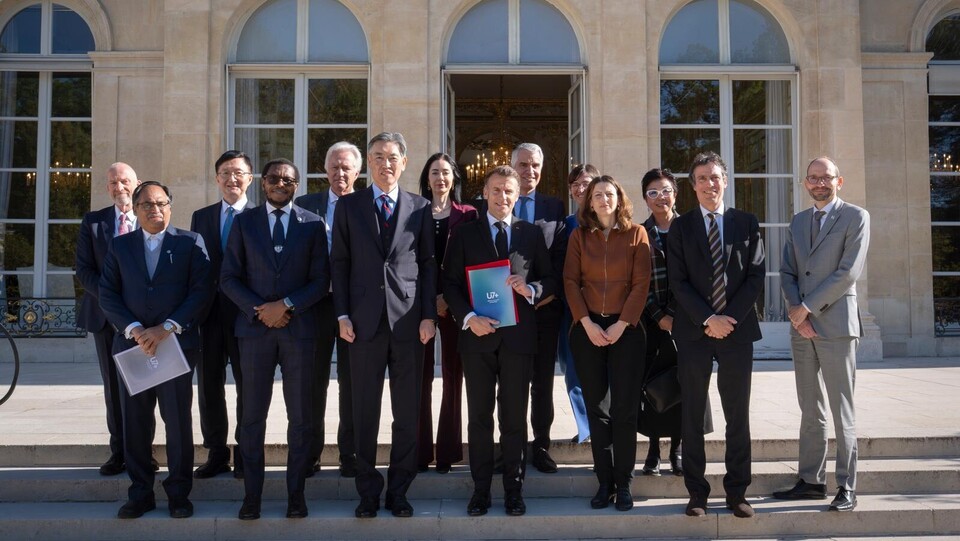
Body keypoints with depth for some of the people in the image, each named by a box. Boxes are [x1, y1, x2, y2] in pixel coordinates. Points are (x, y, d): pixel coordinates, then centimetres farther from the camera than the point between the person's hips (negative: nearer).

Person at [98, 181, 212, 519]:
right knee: (135, 423, 6)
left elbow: (201, 292, -4)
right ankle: (140, 493, 16)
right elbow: (108, 295, 5)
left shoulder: (191, 243, 5)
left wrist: (166, 328, -14)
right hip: (132, 345, 2)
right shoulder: (120, 246, 12)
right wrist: (134, 329, -11)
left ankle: (179, 493, 13)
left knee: (178, 421, 2)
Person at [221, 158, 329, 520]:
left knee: (300, 416, 4)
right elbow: (229, 277, 4)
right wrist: (259, 309, -8)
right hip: (254, 328, 0)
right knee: (253, 415, 4)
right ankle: (252, 494, 13)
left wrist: (287, 306, -11)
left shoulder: (312, 224, 6)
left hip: (299, 328, 0)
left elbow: (321, 280, 2)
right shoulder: (244, 222, 8)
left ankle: (295, 493, 15)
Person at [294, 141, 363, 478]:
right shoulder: (306, 205, 7)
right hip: (317, 302, 1)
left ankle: (350, 454, 18)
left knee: (351, 381, 7)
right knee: (314, 381, 8)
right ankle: (310, 454, 19)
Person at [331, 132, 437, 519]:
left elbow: (428, 264, 6)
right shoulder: (349, 206, 7)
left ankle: (399, 491, 19)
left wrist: (429, 315, -2)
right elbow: (339, 263, 5)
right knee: (365, 411, 6)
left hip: (409, 321, 0)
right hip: (365, 322, 0)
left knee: (407, 412, 6)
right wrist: (342, 315, -2)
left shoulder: (420, 208, 8)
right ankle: (368, 492, 18)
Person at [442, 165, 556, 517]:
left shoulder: (532, 234, 10)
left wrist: (531, 289, -13)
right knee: (479, 416, 6)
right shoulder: (464, 234, 7)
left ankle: (514, 490, 16)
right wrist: (468, 317, -13)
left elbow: (551, 280, 9)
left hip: (518, 336, 0)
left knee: (515, 416, 5)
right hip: (478, 335, 0)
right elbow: (450, 283, 2)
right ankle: (481, 490, 15)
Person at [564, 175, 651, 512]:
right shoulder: (579, 237, 8)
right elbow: (570, 281, 1)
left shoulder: (636, 234, 3)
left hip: (625, 328, -2)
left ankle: (623, 484, 9)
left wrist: (622, 324, -12)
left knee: (625, 408, -1)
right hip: (588, 329, 2)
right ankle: (604, 482, 13)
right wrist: (587, 323, -10)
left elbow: (641, 283, -3)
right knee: (596, 408, 5)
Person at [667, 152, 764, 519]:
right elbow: (678, 281, -2)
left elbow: (756, 275, 3)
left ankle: (737, 492, 15)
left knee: (738, 415, 5)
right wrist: (708, 319, -12)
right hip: (694, 331, -1)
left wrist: (730, 317, -9)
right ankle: (697, 493, 12)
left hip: (737, 328, 1)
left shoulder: (746, 223, 8)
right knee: (692, 415, 3)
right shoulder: (680, 227, 5)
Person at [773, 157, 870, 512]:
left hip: (836, 325, -5)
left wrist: (807, 307, -11)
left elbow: (849, 272, -11)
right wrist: (795, 309, -5)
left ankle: (847, 488, 6)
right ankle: (811, 481, 17)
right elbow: (787, 272, 12)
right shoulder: (798, 222, 16)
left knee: (842, 411, -1)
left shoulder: (856, 217, -1)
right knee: (810, 411, 10)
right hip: (802, 327, 5)